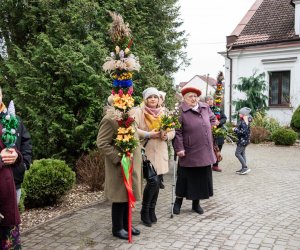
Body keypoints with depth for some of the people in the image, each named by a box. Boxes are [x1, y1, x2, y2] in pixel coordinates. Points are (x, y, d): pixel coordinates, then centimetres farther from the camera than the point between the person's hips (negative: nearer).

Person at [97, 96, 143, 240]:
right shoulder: (110, 119, -17)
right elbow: (102, 143, -20)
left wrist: (137, 157, 16)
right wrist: (119, 158, -22)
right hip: (120, 166, -8)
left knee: (128, 195, 16)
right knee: (120, 196, 3)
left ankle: (126, 224, 30)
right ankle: (117, 228, 19)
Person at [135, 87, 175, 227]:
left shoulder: (164, 113, 10)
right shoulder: (139, 112, -4)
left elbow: (172, 130, 10)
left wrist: (166, 136, -11)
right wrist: (148, 134, -21)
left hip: (160, 152, 5)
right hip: (146, 152, -5)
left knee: (157, 182, 8)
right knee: (152, 181, -11)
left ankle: (152, 210, 27)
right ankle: (144, 211, 9)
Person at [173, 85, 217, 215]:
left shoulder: (205, 107, 7)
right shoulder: (181, 111, -13)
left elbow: (213, 119, 25)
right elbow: (177, 132, -16)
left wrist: (209, 129, 11)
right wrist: (179, 148, -19)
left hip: (205, 152, 6)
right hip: (189, 153, -6)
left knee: (202, 178, 13)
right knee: (185, 178, 5)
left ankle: (196, 203, 28)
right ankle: (178, 202, 24)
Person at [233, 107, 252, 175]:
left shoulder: (243, 122, -21)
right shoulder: (246, 121, 10)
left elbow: (243, 132, -27)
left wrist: (235, 130, -18)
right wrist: (236, 129, 10)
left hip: (243, 140, -10)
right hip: (244, 140, 10)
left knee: (237, 153, -7)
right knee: (242, 153, 15)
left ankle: (245, 167, -8)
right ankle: (243, 168, 20)